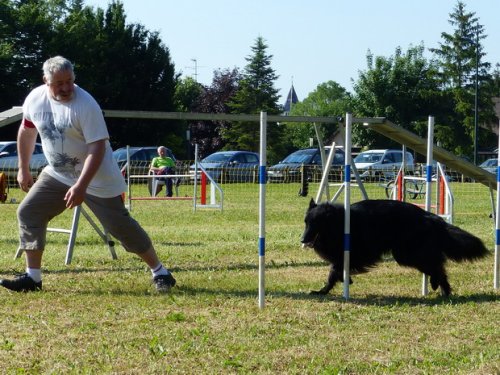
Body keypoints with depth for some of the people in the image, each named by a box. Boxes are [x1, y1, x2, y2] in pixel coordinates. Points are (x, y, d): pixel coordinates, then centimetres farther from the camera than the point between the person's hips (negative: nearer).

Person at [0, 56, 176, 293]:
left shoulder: (86, 105, -25)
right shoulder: (35, 99, -6)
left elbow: (97, 148, -28)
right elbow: (27, 131, 13)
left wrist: (81, 186, -35)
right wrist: (23, 169, 17)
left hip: (97, 179, -6)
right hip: (57, 175, 6)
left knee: (120, 226, -7)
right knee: (28, 213, -2)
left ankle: (159, 272, 7)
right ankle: (32, 277, 5)